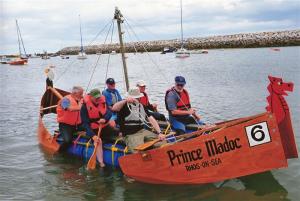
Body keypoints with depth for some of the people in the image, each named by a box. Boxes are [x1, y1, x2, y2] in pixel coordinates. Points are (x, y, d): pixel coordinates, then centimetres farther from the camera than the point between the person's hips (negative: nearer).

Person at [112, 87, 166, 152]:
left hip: (143, 131, 6)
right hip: (131, 135, -6)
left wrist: (159, 133, -2)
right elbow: (114, 108, -25)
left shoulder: (141, 106, 17)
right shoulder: (124, 106, -1)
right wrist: (125, 100, -38)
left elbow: (151, 119, 11)